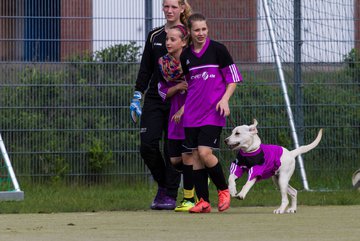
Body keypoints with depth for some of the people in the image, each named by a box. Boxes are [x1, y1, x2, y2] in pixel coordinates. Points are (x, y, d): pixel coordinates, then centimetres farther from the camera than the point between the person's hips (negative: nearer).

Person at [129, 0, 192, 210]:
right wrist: (137, 96, 9)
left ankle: (170, 195, 5)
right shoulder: (154, 36, 12)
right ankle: (163, 185, 15)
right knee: (148, 145, -6)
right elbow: (146, 69, 15)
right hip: (154, 99, 4)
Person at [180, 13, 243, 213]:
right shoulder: (185, 55, 10)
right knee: (195, 155, 1)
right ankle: (203, 202, 6)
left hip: (213, 111, -5)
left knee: (205, 152, -16)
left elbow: (233, 78, 0)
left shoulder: (218, 49, -3)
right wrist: (184, 107, 15)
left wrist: (225, 99, -12)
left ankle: (224, 190, 5)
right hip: (192, 113, 5)